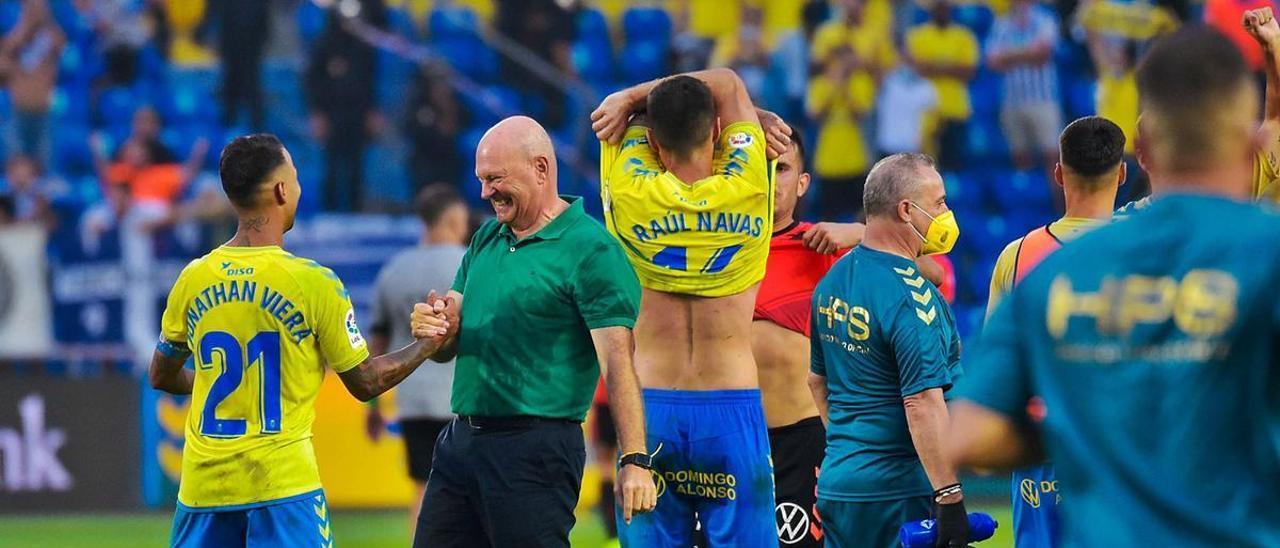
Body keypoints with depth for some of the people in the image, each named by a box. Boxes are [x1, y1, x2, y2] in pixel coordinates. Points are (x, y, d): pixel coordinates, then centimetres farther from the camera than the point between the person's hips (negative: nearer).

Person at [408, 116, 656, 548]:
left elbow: (617, 362, -17)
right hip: (460, 442, 8)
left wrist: (634, 460, -24)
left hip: (535, 448, -8)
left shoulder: (590, 250, -10)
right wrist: (431, 325, -5)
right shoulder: (487, 239, 15)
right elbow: (450, 344, 19)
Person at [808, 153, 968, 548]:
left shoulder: (833, 281, 10)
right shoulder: (910, 296, -17)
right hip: (898, 497, -8)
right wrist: (950, 499, -23)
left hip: (836, 484, 8)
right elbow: (922, 404, -23)